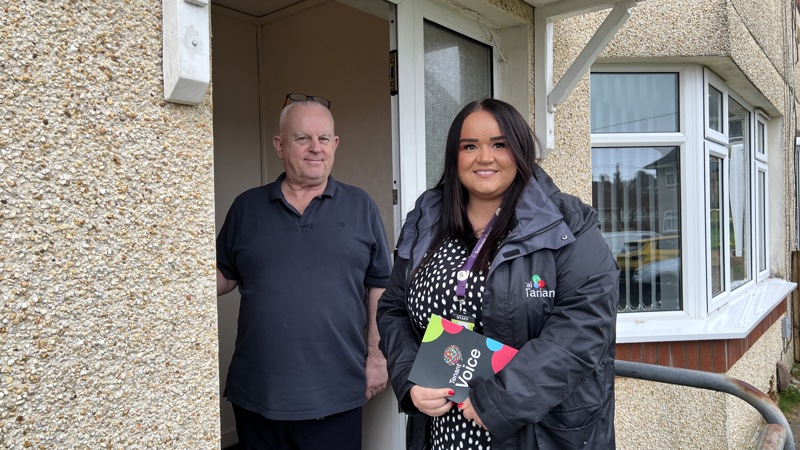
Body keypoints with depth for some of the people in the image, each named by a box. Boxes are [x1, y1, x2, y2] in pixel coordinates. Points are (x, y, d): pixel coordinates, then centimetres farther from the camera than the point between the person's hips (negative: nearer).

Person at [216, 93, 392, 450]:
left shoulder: (360, 207, 2)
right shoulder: (247, 207, 5)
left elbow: (380, 286, 3)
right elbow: (224, 276, 10)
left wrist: (377, 355, 0)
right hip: (256, 394, 2)